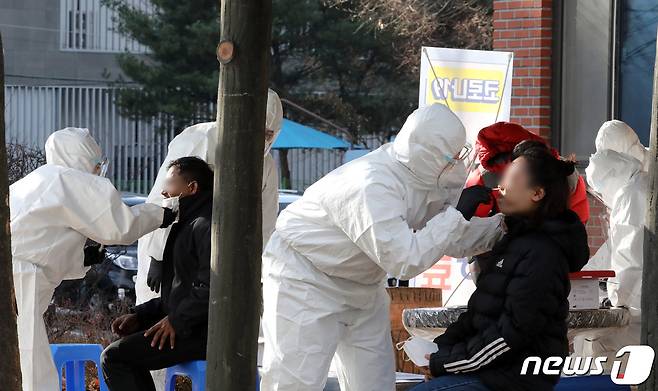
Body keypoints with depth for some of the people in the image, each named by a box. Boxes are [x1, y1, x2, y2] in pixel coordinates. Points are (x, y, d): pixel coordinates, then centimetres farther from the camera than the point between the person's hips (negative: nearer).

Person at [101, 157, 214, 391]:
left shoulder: (207, 225, -14)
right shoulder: (190, 224, 22)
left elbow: (211, 287, -25)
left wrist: (176, 320, -18)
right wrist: (140, 316, 13)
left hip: (202, 333, -11)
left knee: (114, 358, -13)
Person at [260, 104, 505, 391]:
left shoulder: (434, 180, -8)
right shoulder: (373, 185, -34)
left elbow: (456, 241, 4)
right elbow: (406, 260, -37)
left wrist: (505, 223, -10)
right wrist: (459, 214, -31)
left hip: (362, 285, 9)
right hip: (305, 278, -9)